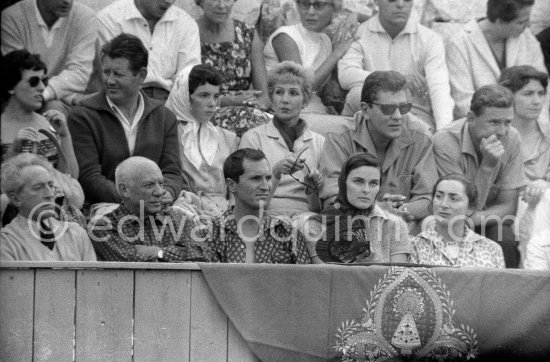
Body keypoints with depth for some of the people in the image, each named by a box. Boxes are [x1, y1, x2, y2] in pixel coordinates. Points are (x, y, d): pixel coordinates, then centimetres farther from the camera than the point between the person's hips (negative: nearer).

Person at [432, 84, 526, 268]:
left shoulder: (511, 139, -9)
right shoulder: (445, 142, -21)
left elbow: (508, 207, -6)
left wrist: (471, 220, -24)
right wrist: (487, 166, -31)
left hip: (489, 224, 3)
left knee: (506, 241, -28)